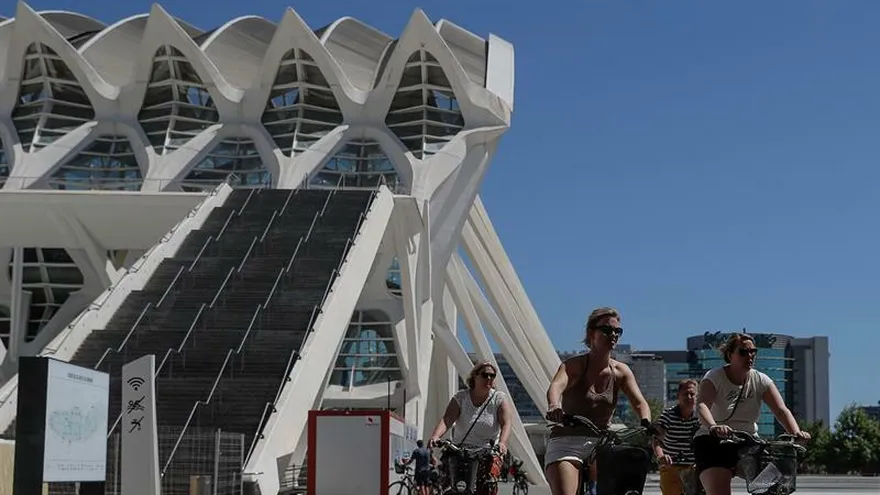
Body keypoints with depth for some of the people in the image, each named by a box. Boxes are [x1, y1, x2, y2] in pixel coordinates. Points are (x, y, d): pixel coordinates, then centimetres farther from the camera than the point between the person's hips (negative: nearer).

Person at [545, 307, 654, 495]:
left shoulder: (621, 371, 5)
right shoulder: (574, 365, -7)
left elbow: (640, 403, -7)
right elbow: (556, 387, -26)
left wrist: (647, 424, -29)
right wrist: (554, 407, -49)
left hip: (600, 444, 4)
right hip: (566, 442, -4)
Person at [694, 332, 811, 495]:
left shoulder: (761, 381, 0)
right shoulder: (714, 377, -11)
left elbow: (781, 410, -11)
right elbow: (702, 405, -29)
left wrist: (796, 432, -31)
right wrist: (713, 427, -50)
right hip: (713, 444, -4)